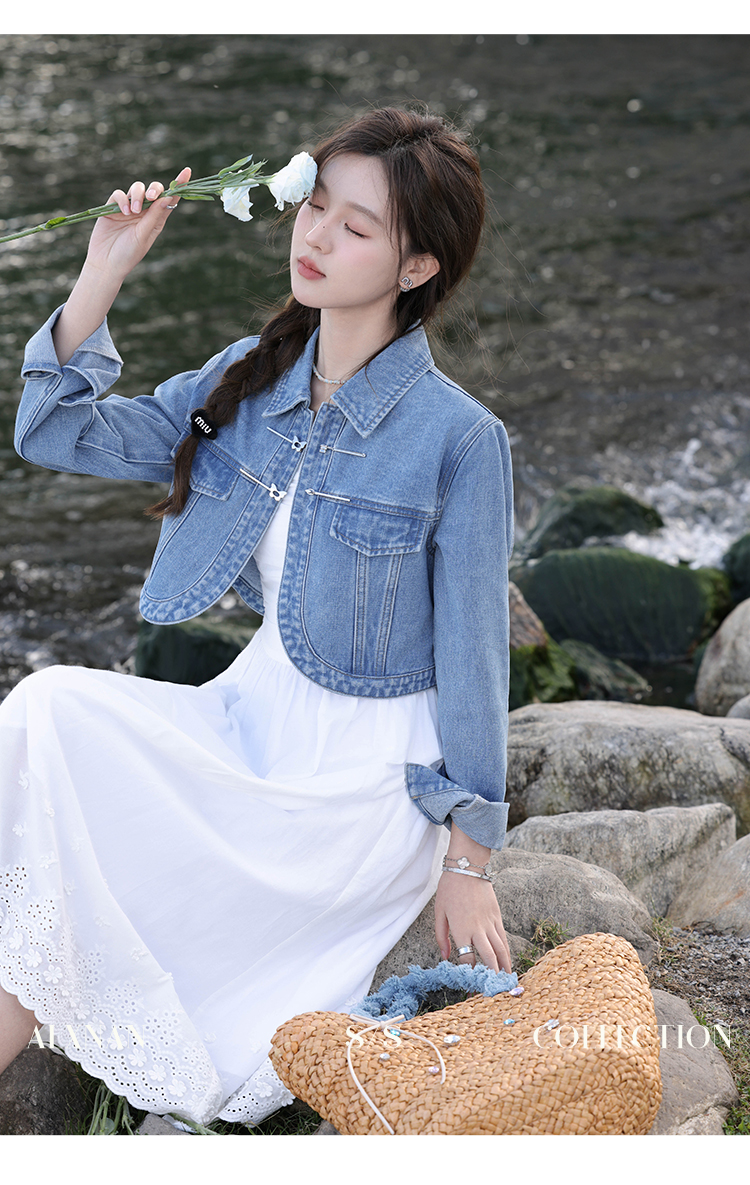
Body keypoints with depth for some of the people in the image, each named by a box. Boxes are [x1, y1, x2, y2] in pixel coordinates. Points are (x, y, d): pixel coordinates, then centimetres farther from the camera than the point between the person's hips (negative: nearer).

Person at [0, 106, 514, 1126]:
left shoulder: (458, 439, -16)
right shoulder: (252, 378, 1)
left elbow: (471, 656, -11)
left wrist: (466, 867, -6)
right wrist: (102, 274, -9)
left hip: (374, 773, -6)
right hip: (258, 712, 6)